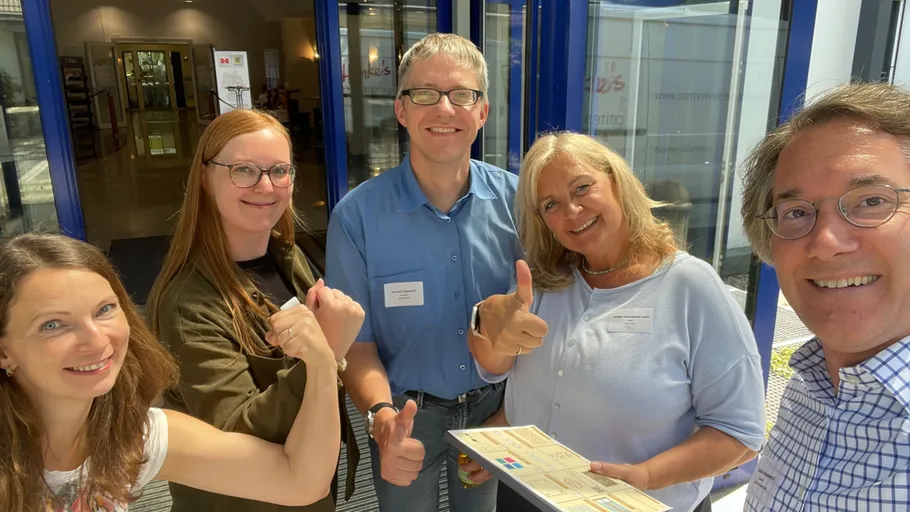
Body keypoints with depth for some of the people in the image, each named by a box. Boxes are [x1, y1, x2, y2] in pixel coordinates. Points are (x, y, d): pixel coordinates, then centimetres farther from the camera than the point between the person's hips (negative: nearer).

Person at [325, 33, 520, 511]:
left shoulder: (515, 199, -13)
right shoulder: (357, 215, -18)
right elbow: (355, 341, -12)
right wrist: (382, 417, -29)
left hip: (493, 405, 2)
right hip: (408, 415, -2)